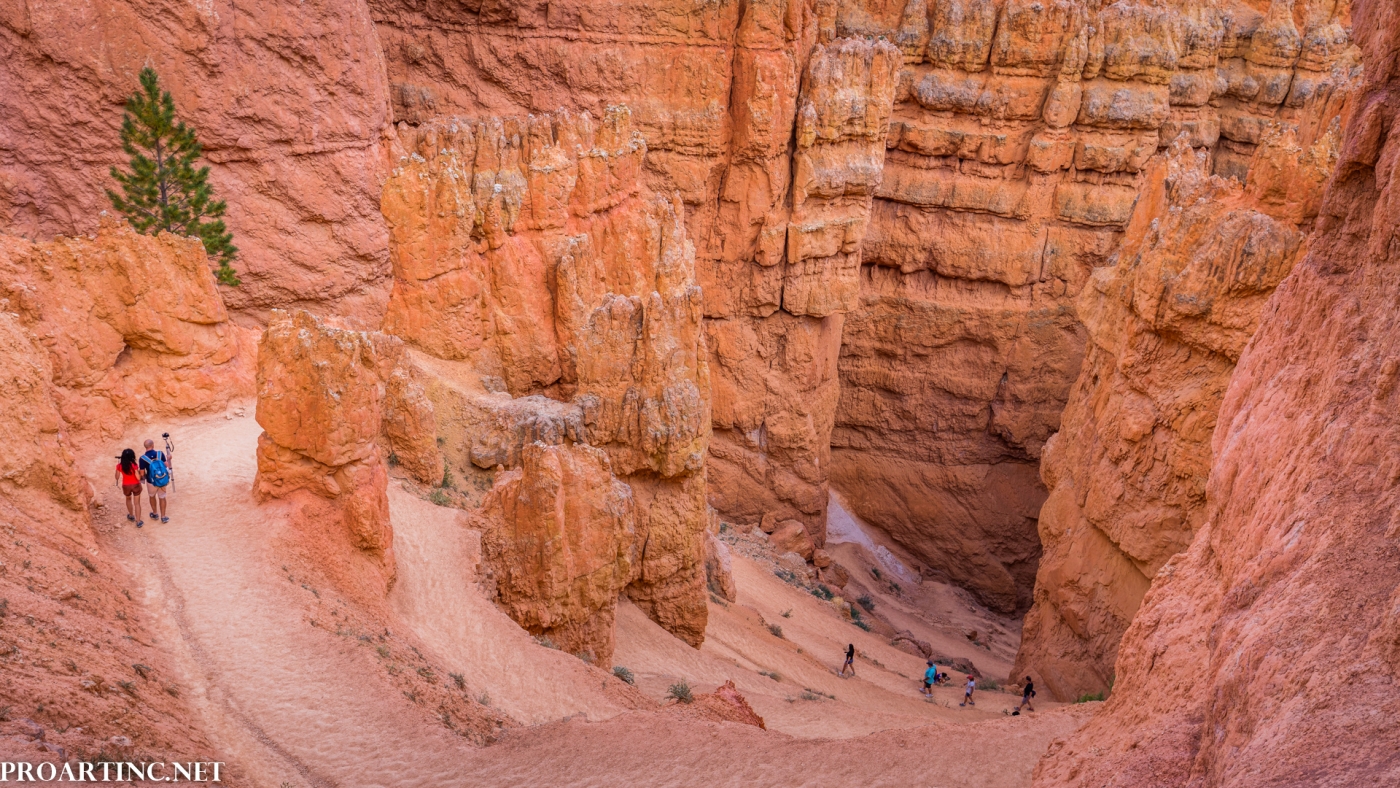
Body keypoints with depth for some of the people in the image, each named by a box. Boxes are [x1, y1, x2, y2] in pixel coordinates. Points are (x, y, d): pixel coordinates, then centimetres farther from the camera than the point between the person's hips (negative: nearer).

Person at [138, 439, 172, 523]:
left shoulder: (143, 458, -19)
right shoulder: (160, 454, -14)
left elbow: (142, 473, -12)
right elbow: (167, 466, -8)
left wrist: (143, 478, 10)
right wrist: (168, 459, 11)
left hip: (151, 482, -1)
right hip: (162, 481, 1)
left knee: (152, 496, 27)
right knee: (162, 497, 19)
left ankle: (155, 514, 41)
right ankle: (163, 517, 25)